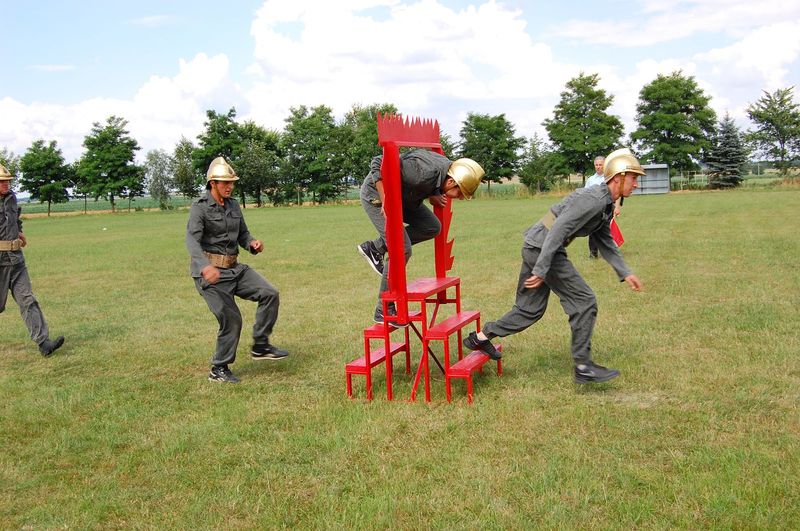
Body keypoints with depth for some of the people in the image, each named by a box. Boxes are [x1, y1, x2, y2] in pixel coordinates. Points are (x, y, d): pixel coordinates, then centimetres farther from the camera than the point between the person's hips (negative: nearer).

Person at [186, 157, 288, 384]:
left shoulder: (233, 205, 11)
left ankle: (261, 346, 4)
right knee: (231, 319, -7)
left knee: (269, 293, -8)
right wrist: (205, 265, -43)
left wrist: (253, 243, -7)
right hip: (210, 272, -7)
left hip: (235, 268, 7)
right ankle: (219, 369, 12)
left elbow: (243, 234, 19)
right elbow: (192, 240, -25)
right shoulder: (200, 207, -11)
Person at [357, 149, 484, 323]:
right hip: (377, 193, -9)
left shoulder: (448, 167, -9)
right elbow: (378, 163, -34)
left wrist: (433, 196, -11)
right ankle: (384, 310, 0)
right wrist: (385, 201, -34)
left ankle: (375, 248, 10)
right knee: (402, 250, -13)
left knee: (432, 227, 4)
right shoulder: (425, 172, -36)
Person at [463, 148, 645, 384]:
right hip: (542, 248, -10)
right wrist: (541, 270, -27)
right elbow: (558, 231, -25)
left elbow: (605, 242, 23)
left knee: (530, 309, 16)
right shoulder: (593, 199, -18)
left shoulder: (606, 205, 15)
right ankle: (583, 366, 0)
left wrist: (625, 272, 18)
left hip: (535, 248, 10)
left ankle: (480, 337, 23)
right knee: (584, 302, -6)